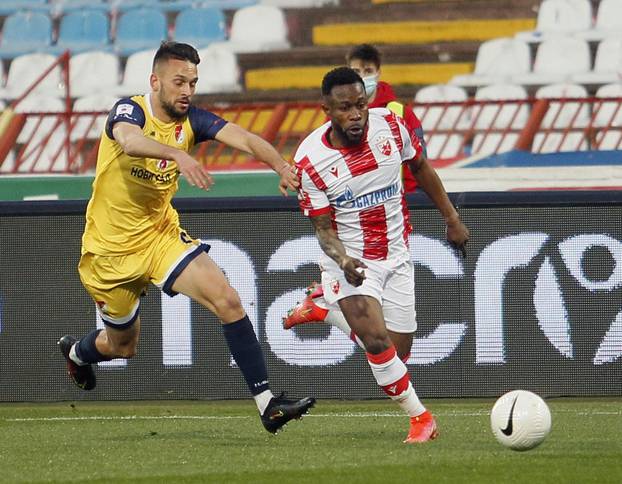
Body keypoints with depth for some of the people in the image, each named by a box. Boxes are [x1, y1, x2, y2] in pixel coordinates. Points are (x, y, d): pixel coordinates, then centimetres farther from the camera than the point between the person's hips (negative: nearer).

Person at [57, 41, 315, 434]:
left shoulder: (192, 120, -6)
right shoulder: (130, 110, -19)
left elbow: (244, 139, -22)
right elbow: (128, 139, -44)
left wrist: (282, 166, -42)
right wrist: (178, 154, -63)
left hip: (162, 235, 4)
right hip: (113, 246, -4)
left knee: (227, 300, -17)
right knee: (123, 345, 12)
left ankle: (267, 403, -17)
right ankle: (76, 352, 50)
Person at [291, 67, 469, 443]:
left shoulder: (390, 124, -11)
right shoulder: (310, 160, -20)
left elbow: (421, 167, 8)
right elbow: (323, 226, -13)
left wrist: (452, 219, 13)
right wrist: (343, 261, -33)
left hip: (396, 255, 4)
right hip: (351, 260, -4)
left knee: (398, 352, 8)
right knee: (377, 342, -24)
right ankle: (420, 417, -5)